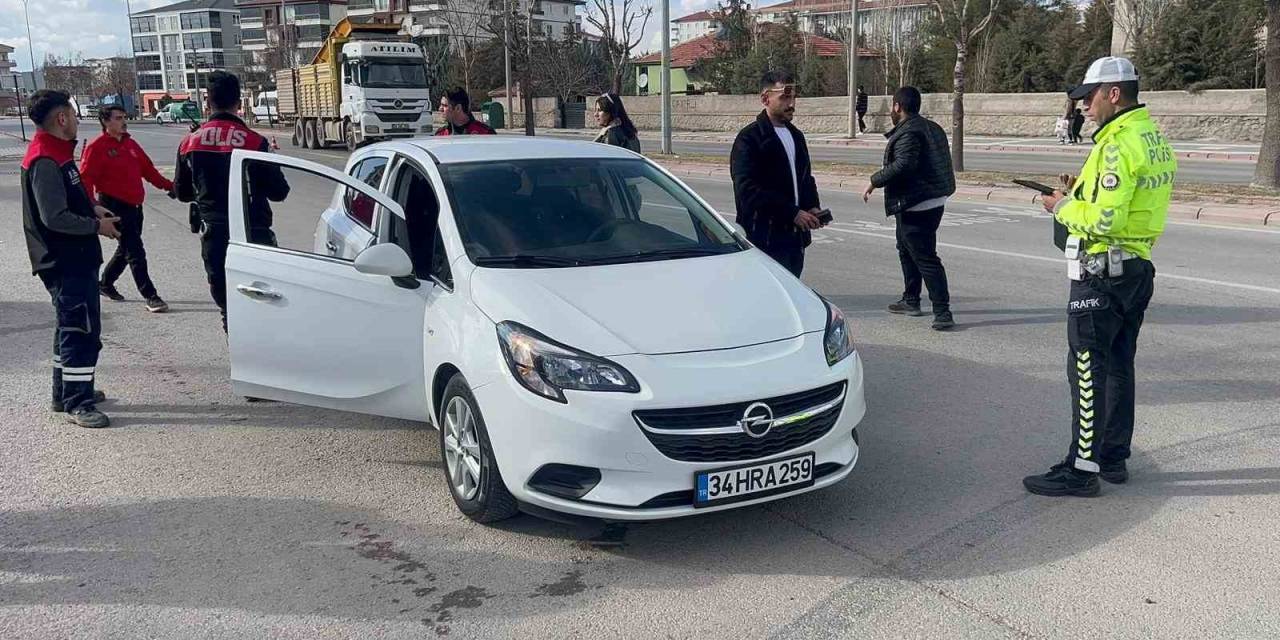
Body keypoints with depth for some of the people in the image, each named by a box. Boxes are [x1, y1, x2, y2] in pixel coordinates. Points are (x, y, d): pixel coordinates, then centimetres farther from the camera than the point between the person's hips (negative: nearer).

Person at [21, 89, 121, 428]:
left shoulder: (55, 154, 13)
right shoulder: (46, 162, -20)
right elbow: (55, 217, -24)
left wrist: (92, 210, 9)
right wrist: (97, 225, -14)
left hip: (74, 260, 11)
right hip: (66, 263, -11)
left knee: (70, 327, 19)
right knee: (82, 330, -7)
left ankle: (66, 392, 31)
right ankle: (78, 403, -1)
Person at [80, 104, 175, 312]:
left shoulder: (130, 144, 14)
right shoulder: (97, 147, -9)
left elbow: (148, 169, 19)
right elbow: (86, 179, -13)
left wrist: (168, 186, 10)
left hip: (134, 206, 8)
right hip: (114, 207, -8)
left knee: (126, 250, 19)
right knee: (135, 252, -9)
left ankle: (105, 284, 39)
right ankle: (150, 296, -7)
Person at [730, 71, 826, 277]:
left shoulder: (796, 135, 18)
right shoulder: (749, 138, -8)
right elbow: (748, 190, -17)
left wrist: (812, 207, 6)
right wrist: (793, 213, -18)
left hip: (795, 235, 8)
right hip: (765, 238, -8)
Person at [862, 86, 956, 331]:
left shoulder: (907, 133, -18)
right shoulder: (932, 128, 14)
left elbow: (903, 165, -30)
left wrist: (875, 181, -19)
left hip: (915, 206, -11)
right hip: (933, 201, 11)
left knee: (925, 258, -9)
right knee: (907, 250, 24)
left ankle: (943, 312, -11)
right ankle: (911, 301, 34)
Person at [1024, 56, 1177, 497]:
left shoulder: (1119, 142, -19)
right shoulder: (1154, 137, 13)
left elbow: (1105, 219, -24)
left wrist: (1063, 207, -8)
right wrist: (1084, 191, 9)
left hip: (1102, 272, -10)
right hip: (1138, 269, 10)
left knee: (1088, 371, -4)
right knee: (1118, 367, 16)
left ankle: (1082, 469, 0)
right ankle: (1114, 458, 25)